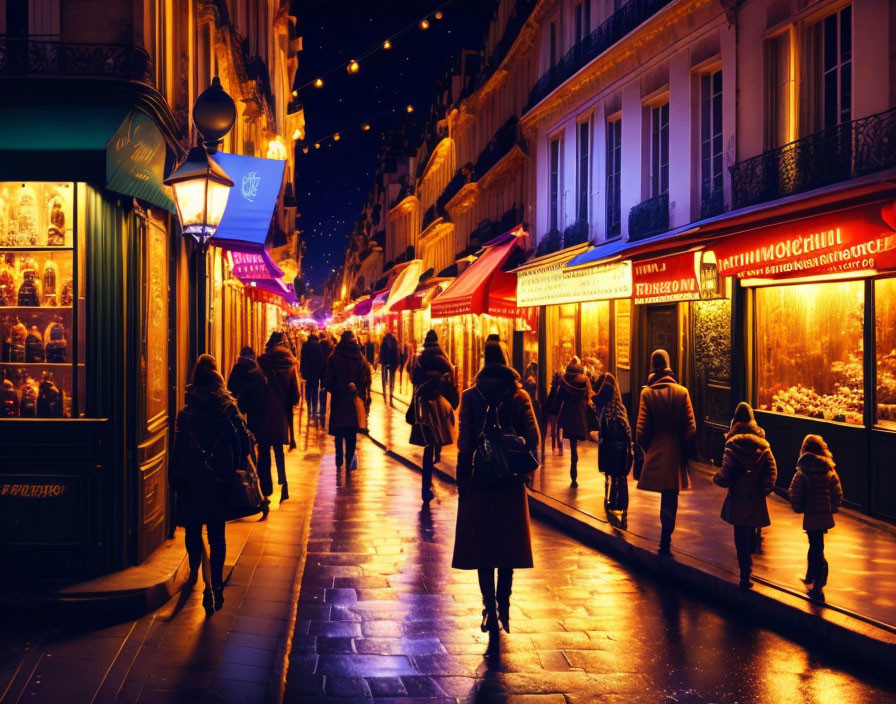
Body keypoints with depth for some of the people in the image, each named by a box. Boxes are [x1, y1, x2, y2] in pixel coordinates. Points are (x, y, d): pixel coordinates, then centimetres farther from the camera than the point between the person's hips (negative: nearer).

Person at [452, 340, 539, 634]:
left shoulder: (471, 396, -5)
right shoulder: (519, 395, -1)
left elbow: (464, 442, -8)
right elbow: (533, 438, -8)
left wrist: (462, 481, -3)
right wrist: (526, 469, 3)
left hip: (479, 480, -1)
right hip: (511, 482, 2)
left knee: (481, 543, 5)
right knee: (508, 542, 14)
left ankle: (490, 608, 2)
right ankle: (503, 604, 14)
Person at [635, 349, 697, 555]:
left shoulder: (647, 393, -7)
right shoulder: (682, 392, -4)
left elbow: (641, 429, -8)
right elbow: (691, 428, -5)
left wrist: (647, 449, 9)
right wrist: (687, 453, 6)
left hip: (655, 454, 0)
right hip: (675, 454, 0)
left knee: (666, 498, 16)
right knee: (670, 499, 7)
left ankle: (666, 539, 19)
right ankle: (665, 542, 6)